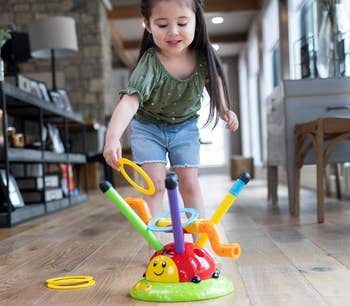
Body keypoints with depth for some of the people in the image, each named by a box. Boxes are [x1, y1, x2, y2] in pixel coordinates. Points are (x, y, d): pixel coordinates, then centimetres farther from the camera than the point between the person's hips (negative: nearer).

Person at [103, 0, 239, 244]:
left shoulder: (202, 56, -20)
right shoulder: (149, 65, -33)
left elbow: (214, 78, 4)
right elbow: (129, 102, -45)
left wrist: (224, 109, -2)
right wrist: (112, 138, -59)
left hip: (185, 126, 3)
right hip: (148, 127, -3)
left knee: (190, 183, 2)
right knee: (155, 184, -8)